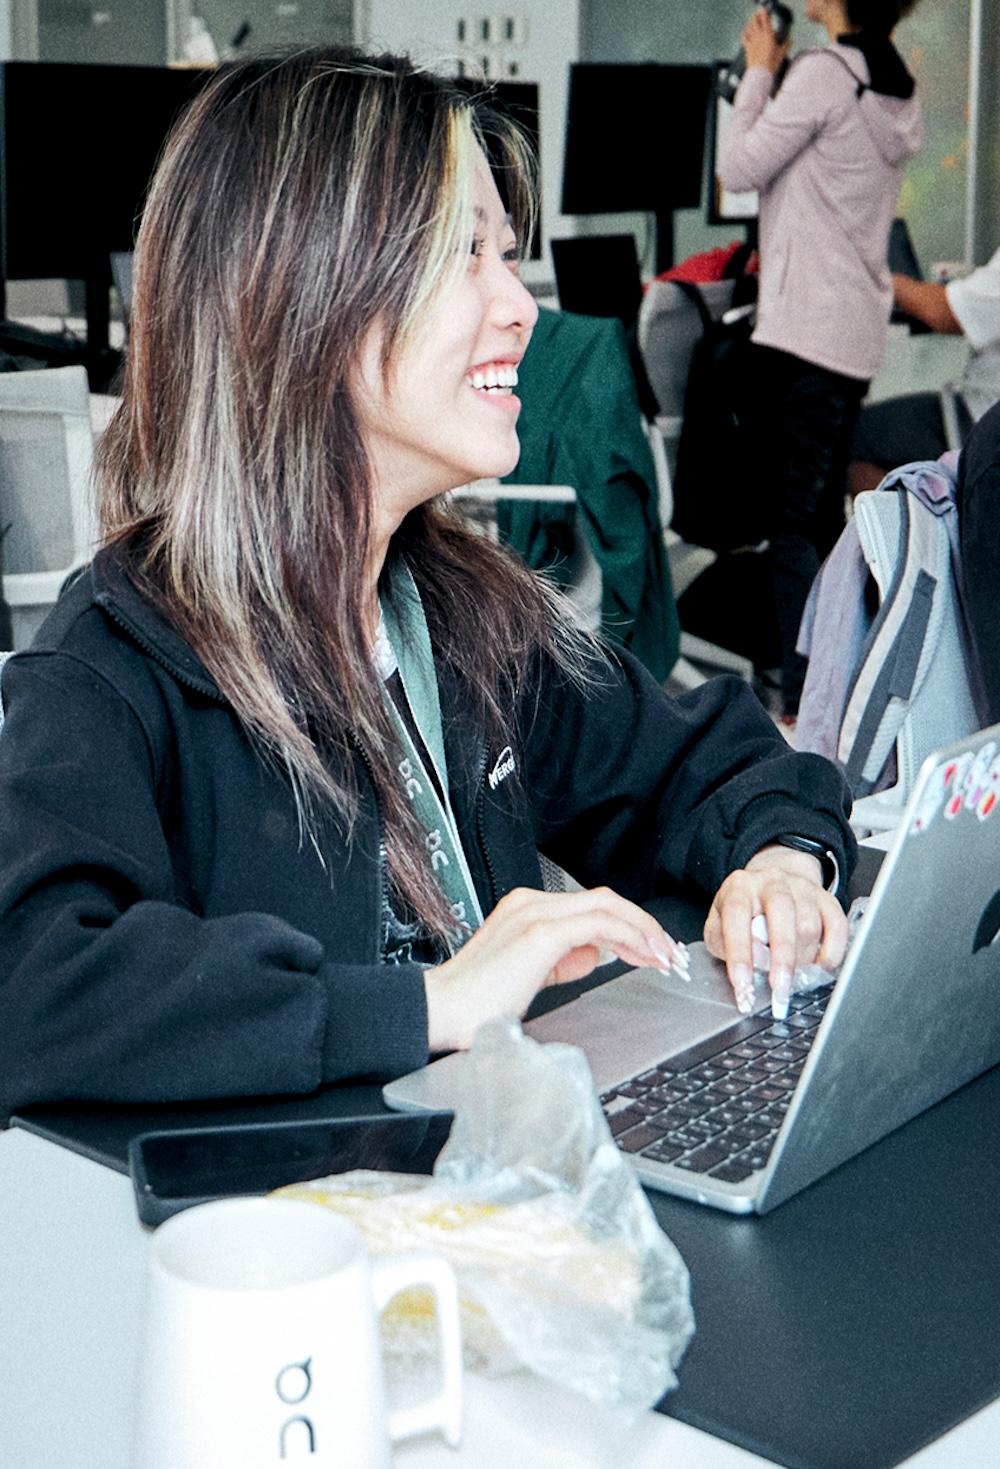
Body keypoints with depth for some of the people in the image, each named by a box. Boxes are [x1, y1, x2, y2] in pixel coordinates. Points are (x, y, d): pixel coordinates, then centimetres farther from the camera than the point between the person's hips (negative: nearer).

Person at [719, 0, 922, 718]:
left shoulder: (824, 71, -14)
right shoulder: (900, 90, 13)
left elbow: (738, 168, -8)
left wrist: (759, 71, 2)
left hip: (802, 328, -9)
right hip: (857, 333, 9)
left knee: (790, 518, -7)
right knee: (825, 517, 16)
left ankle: (805, 704, -6)